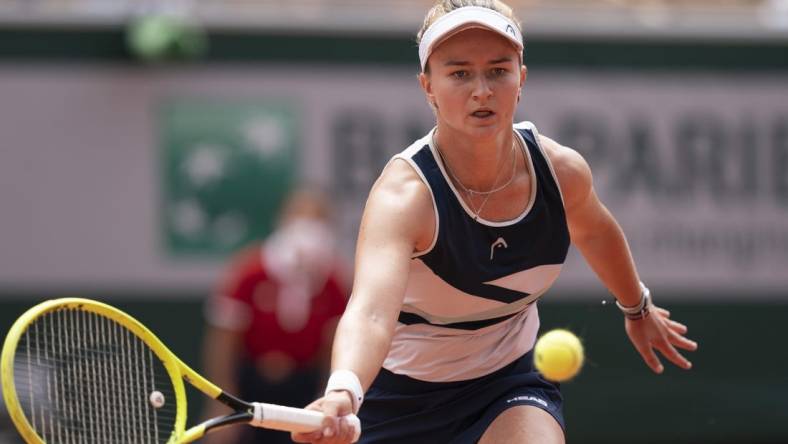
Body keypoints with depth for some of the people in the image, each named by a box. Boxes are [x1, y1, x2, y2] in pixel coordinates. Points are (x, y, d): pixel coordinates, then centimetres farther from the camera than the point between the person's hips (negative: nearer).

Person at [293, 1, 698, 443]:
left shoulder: (563, 170, -14)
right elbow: (370, 312, -50)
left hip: (508, 391, 2)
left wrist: (638, 307, 30)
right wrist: (342, 393, -71)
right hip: (401, 397, -2)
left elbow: (593, 229, 12)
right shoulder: (405, 193, -31)